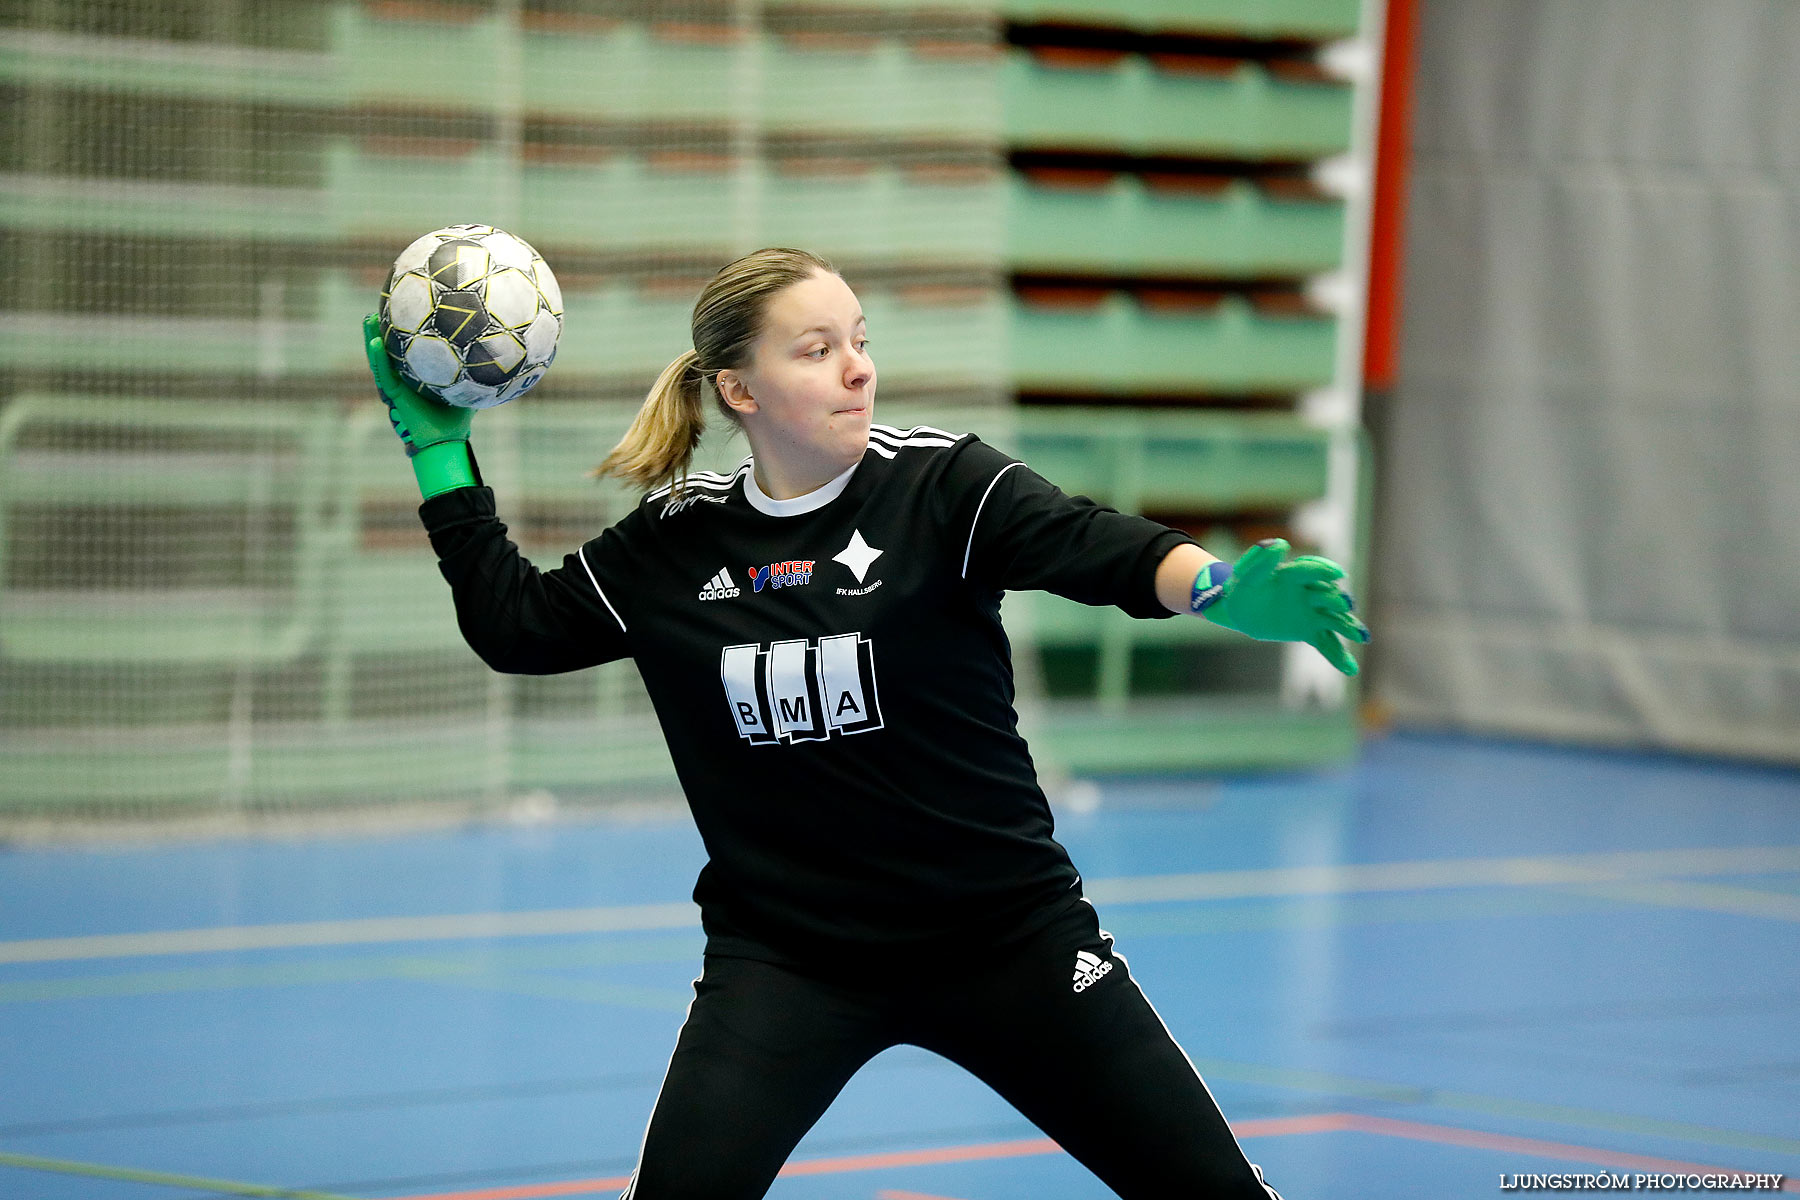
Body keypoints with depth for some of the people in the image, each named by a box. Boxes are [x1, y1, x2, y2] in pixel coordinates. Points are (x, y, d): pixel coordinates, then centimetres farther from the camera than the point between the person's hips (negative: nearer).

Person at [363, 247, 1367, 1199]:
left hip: (1005, 933, -1)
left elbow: (1095, 546, -26)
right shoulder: (678, 540, 0)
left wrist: (1226, 590, -46)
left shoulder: (940, 484, -9)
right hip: (782, 955, 1)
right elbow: (513, 623, 12)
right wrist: (441, 446, 8)